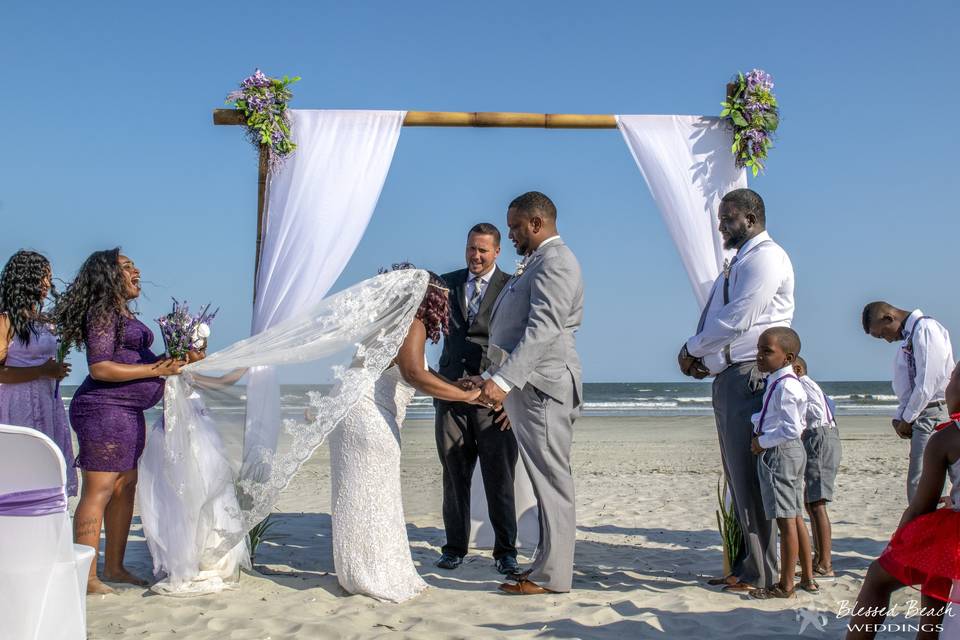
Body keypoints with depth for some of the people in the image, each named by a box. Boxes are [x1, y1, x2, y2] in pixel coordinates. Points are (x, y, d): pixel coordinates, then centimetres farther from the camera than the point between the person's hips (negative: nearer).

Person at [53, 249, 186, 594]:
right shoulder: (102, 312, -12)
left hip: (128, 411, 10)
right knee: (98, 491, -9)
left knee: (125, 488, 14)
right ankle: (87, 577, -5)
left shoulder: (124, 313, 17)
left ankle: (114, 567, 23)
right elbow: (99, 368, -20)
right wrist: (155, 370, -19)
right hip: (104, 410, -10)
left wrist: (168, 361, 14)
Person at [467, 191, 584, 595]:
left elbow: (542, 329, -23)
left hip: (543, 387, -10)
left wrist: (503, 380, -29)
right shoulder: (536, 262, 21)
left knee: (551, 479, -6)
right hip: (526, 387, 10)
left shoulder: (555, 262, -11)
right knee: (545, 479, 13)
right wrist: (493, 378, 20)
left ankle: (552, 576, -2)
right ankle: (547, 563, 20)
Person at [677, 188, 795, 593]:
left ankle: (761, 574, -1)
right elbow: (717, 318, 22)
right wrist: (701, 355, 3)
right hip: (727, 377, 10)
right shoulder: (738, 262, 22)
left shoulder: (765, 257, -9)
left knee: (750, 478, -7)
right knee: (738, 478, 12)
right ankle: (745, 566, 19)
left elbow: (737, 320, -17)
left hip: (750, 378, -10)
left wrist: (692, 349, -6)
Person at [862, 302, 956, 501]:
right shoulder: (908, 338, 17)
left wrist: (907, 419, -8)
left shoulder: (925, 329, -11)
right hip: (919, 415, 9)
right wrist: (899, 418, 5)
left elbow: (928, 382, -16)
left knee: (920, 487, -11)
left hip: (932, 414, -9)